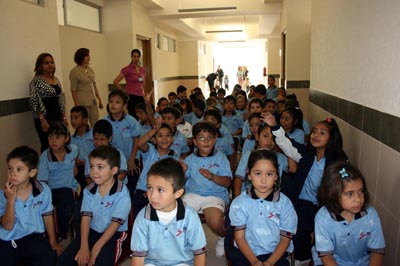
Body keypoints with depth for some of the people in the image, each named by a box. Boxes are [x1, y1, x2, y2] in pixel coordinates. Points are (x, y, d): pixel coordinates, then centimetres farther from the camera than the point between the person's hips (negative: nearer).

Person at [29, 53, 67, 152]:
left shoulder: (56, 79, 13)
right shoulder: (36, 81, -9)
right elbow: (34, 103, -14)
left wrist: (64, 117, 12)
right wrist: (43, 120, -19)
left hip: (58, 118, 7)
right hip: (45, 120, -6)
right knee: (48, 146, -4)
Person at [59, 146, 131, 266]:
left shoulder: (122, 194, -18)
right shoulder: (88, 190, -1)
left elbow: (115, 223, -18)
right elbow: (86, 217, -7)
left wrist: (96, 248, -21)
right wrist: (84, 247, -17)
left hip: (114, 234, -5)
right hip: (92, 231, 5)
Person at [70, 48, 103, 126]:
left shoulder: (90, 69, 9)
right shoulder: (74, 72, -8)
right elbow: (73, 90, -9)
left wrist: (99, 99, 15)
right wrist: (77, 105, -12)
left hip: (93, 101, 6)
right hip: (82, 102, -6)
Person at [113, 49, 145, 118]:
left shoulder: (142, 69, 12)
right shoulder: (127, 69, -5)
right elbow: (115, 81, -9)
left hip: (140, 97, 6)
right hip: (131, 97, -6)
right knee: (134, 117, -7)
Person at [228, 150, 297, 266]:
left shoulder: (284, 203, -2)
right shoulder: (239, 203, -3)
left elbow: (285, 238, 1)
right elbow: (239, 237, -1)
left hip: (275, 254, 0)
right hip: (246, 253, 0)